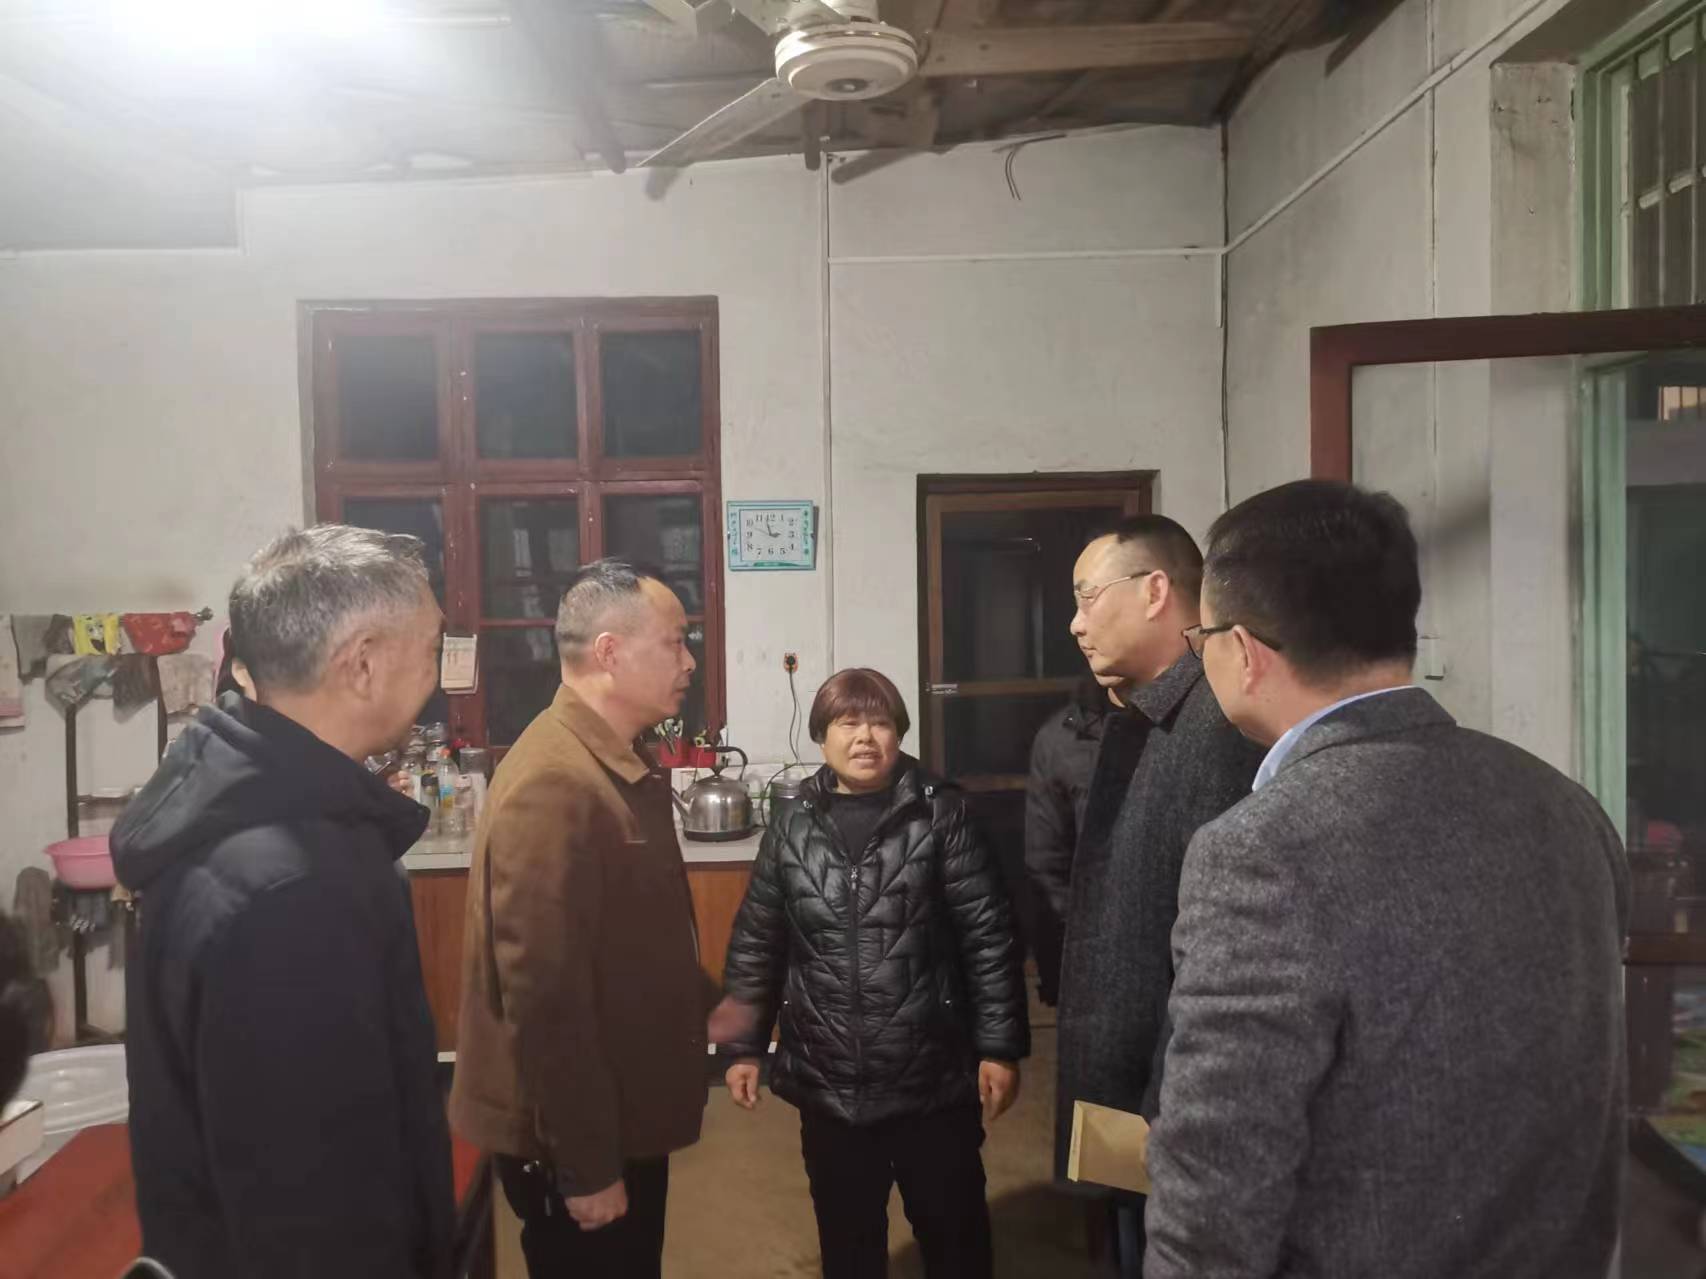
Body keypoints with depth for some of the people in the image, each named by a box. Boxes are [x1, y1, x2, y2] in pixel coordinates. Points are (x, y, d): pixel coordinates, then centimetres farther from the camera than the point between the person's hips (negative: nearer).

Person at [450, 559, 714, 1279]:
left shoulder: (619, 764, 7)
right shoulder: (555, 783, -26)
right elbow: (544, 995, -27)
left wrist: (711, 1006, 17)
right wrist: (584, 1166, -22)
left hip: (624, 1117, 9)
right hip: (574, 1140, -9)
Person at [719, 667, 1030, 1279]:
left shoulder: (940, 816, -7)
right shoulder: (791, 831, 0)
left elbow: (989, 938, -7)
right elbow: (755, 946, 7)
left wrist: (999, 1046, -8)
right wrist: (743, 1046, 7)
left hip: (933, 1078, -2)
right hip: (829, 1084, 2)